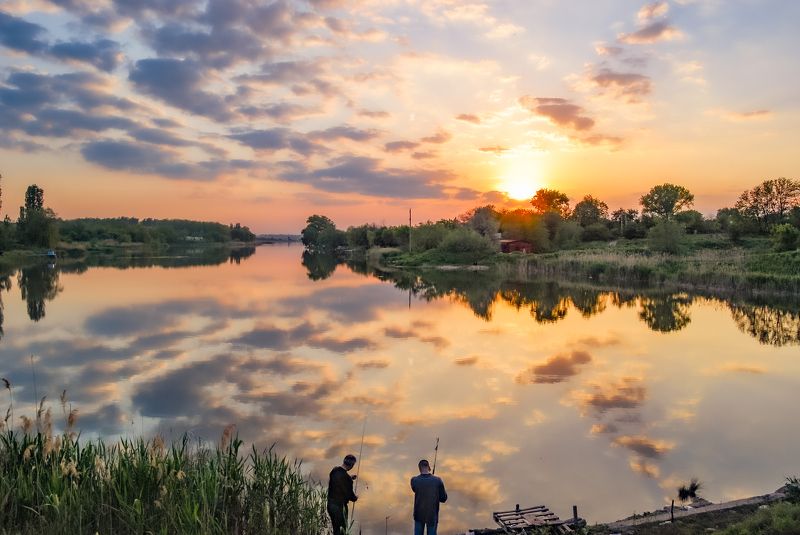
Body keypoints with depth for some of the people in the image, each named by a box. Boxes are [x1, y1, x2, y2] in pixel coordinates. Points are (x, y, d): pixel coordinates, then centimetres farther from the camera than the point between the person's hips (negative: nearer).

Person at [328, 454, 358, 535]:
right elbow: (350, 495, -14)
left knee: (336, 528, 19)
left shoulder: (334, 471, -2)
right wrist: (355, 498, 8)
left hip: (330, 503, 7)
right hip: (339, 506, -7)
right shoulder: (347, 478, -24)